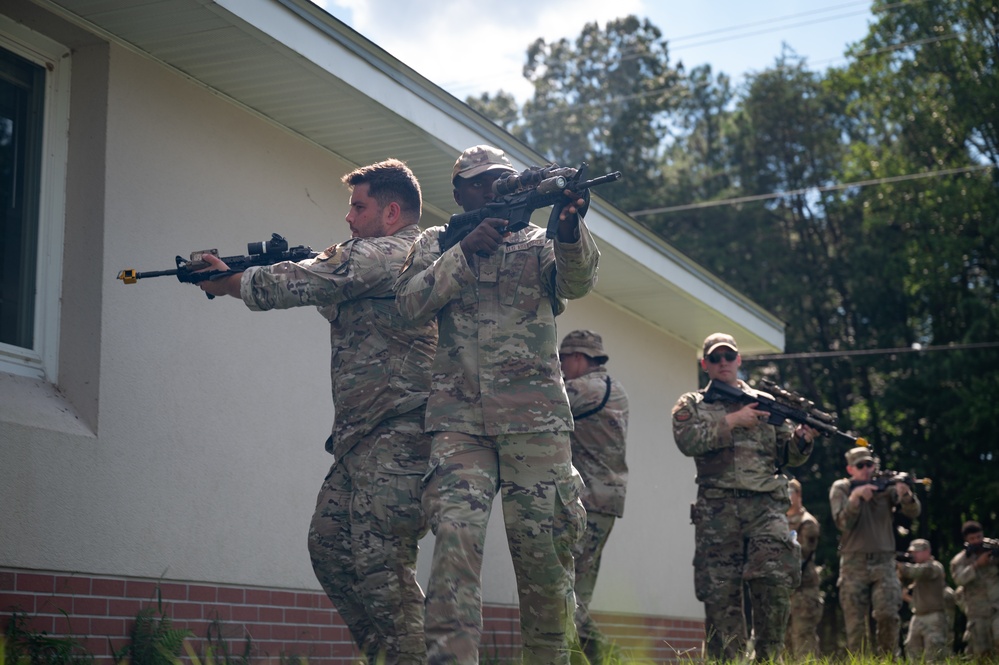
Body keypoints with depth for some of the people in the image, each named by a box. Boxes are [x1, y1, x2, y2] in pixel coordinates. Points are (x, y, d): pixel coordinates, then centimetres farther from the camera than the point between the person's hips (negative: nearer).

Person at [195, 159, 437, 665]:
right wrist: (233, 278, 11)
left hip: (395, 437, -11)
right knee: (328, 544, 12)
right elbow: (322, 293, 20)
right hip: (362, 440, 11)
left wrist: (232, 282, 7)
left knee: (380, 562, -11)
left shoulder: (386, 254, -9)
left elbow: (300, 284, -10)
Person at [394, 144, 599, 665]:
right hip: (459, 421, 0)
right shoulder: (435, 242, 16)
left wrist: (570, 227, -30)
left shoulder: (537, 242, 13)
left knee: (544, 551, 0)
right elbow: (410, 303, 0)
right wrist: (464, 252, -13)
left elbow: (577, 281, -9)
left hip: (536, 421, 0)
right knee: (456, 536, -16)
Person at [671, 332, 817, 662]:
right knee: (719, 592, -2)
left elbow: (786, 455, 18)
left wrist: (803, 438, -3)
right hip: (717, 511, -1)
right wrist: (732, 420, -10)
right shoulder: (692, 405, 14)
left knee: (774, 581, -17)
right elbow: (687, 440, -7)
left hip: (766, 506, 1)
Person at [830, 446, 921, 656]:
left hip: (883, 562, 0)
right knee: (855, 623, -2)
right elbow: (843, 523, -9)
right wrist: (855, 496, -25)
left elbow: (913, 513, -4)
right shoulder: (841, 488, 4)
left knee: (888, 615, -14)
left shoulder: (886, 486, 6)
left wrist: (906, 496, -26)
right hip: (854, 564, 0)